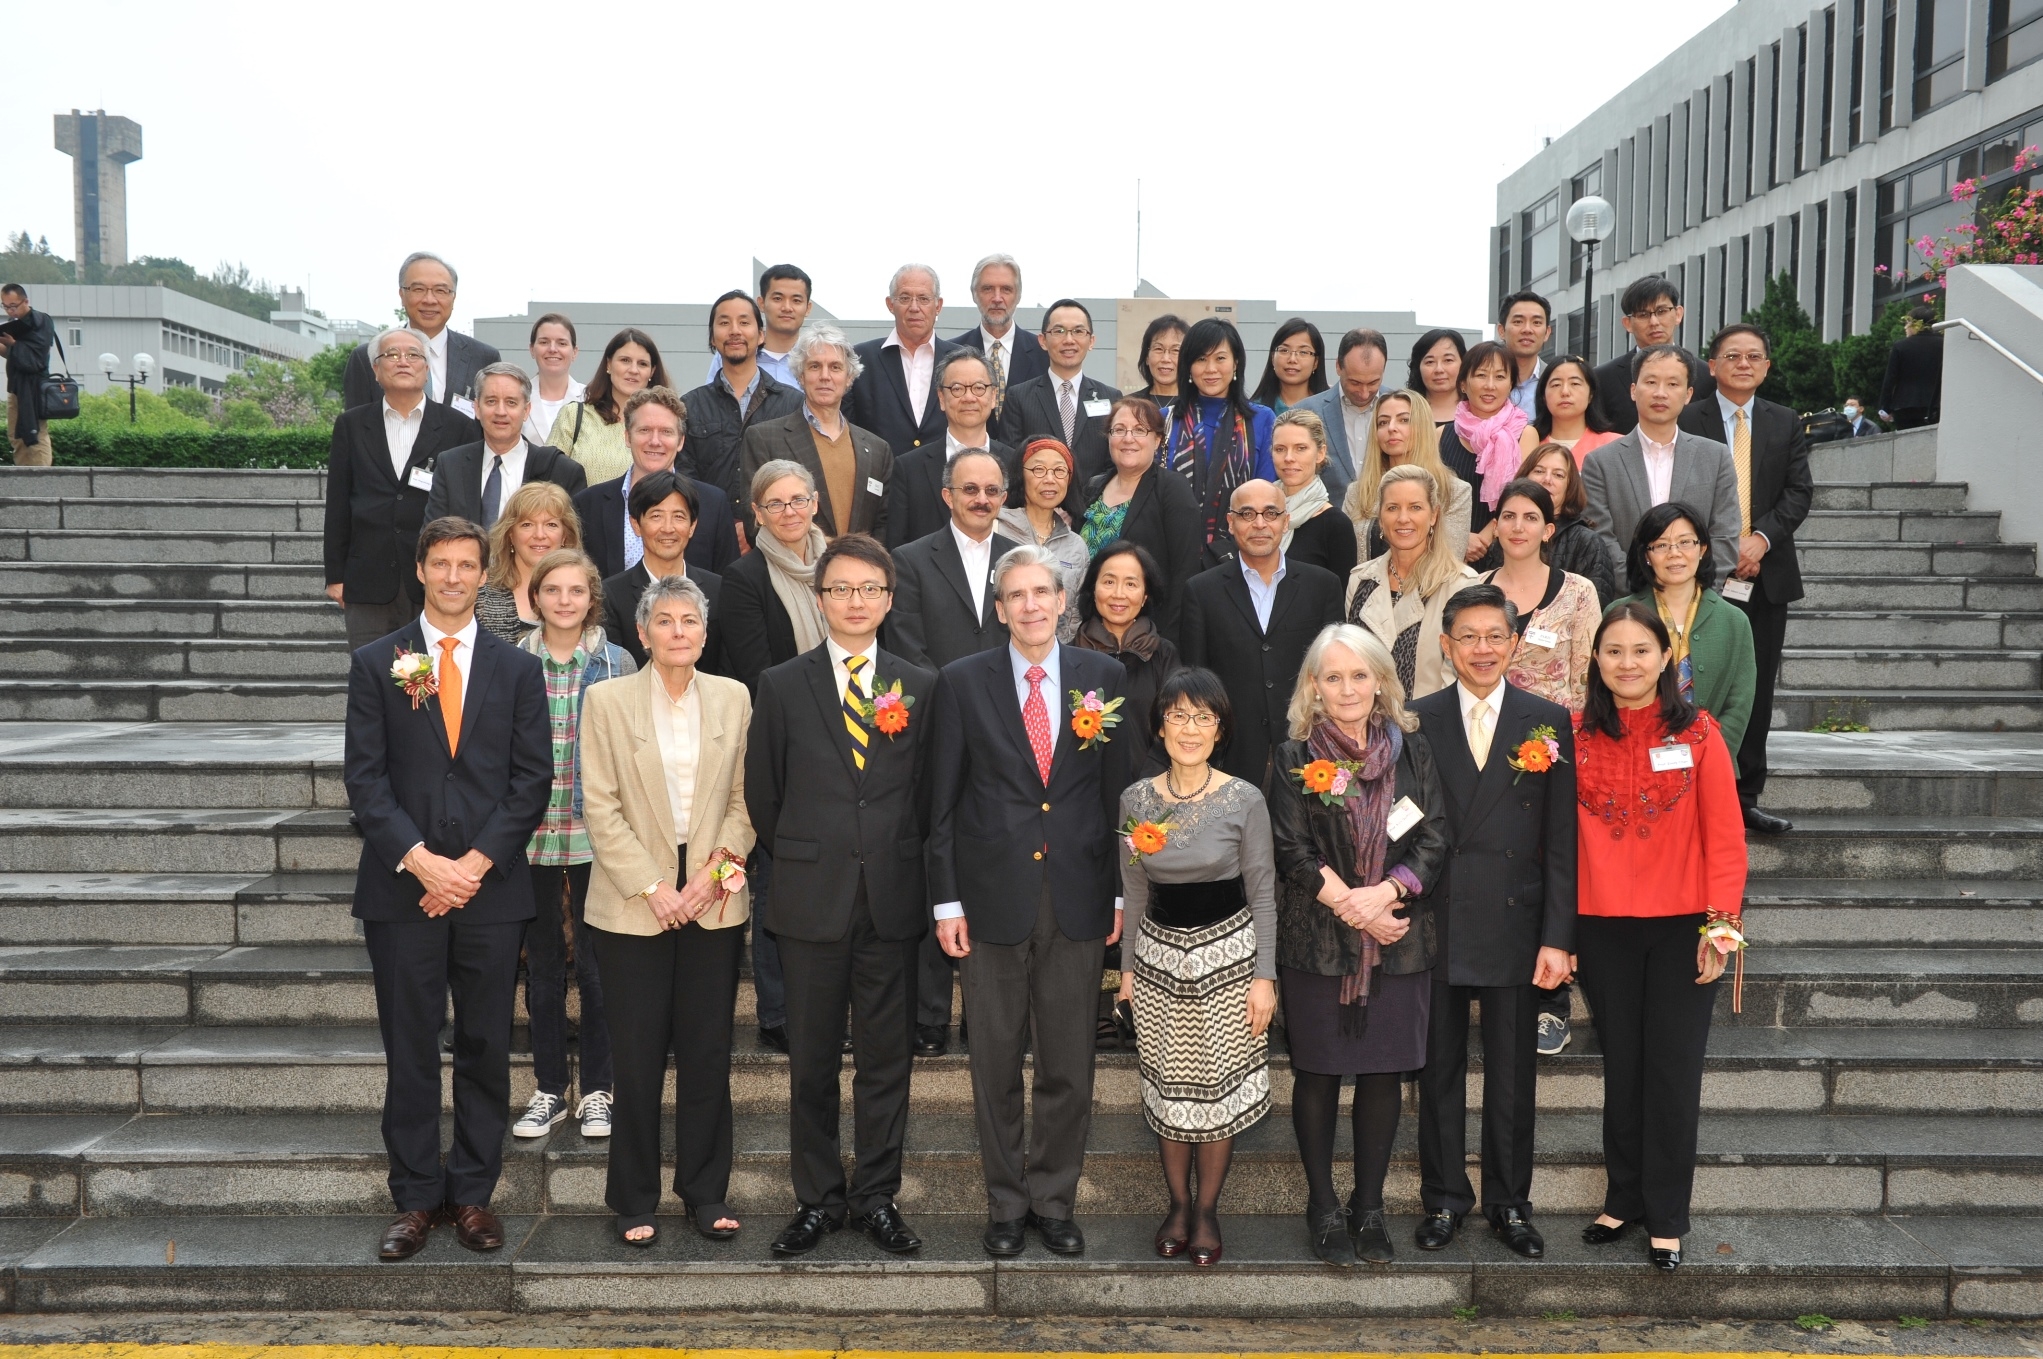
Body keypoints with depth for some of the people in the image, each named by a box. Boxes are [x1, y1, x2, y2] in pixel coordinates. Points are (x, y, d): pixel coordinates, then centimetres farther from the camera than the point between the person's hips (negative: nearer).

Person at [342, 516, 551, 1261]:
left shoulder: (518, 668, 7)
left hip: (491, 886, 1)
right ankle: (417, 1198, 18)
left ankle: (473, 1192, 20)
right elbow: (365, 776, -1)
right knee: (409, 1051, 6)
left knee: (486, 1047, 7)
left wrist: (475, 863, -9)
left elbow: (533, 779, 2)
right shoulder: (375, 663, 5)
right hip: (401, 888, -1)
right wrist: (419, 860, -13)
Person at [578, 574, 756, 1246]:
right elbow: (600, 808, -4)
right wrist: (653, 888, -10)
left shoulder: (733, 698, 5)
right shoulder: (607, 700, -1)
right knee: (637, 1057, 4)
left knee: (708, 1052, 7)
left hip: (714, 902, 2)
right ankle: (635, 1199, 20)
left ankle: (705, 1190, 21)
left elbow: (745, 799, 6)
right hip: (633, 902, -2)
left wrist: (715, 870, -7)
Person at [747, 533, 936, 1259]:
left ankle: (877, 1197, 21)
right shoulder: (782, 686, 3)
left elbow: (929, 795, 8)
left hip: (893, 898, 1)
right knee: (811, 1062, 7)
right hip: (811, 899, 0)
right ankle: (817, 1200, 20)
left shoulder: (921, 686, 5)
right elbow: (762, 793, 8)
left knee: (885, 1058, 8)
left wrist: (899, 862, 5)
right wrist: (797, 860, 9)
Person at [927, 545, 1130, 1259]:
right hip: (993, 897, -1)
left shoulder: (1104, 677, 4)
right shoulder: (963, 682, 0)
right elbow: (943, 801, 1)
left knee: (1069, 1065, 9)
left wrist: (1121, 891, 3)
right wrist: (946, 900, -3)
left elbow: (1118, 791, 6)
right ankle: (1006, 1204, 26)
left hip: (1078, 898, 1)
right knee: (996, 1065, 10)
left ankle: (1054, 1200, 27)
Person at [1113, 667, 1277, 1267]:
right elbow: (1134, 890, 8)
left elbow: (1263, 894, -3)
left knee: (1218, 1083, 4)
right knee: (1169, 1084, 9)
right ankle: (1178, 1203, 26)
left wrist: (1265, 975, -5)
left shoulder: (1244, 801, -9)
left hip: (1228, 953, -2)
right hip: (1159, 953, 2)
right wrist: (1128, 965, 9)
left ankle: (1207, 1209, 21)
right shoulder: (1136, 799, -1)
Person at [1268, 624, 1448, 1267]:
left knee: (1384, 1072, 8)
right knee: (1318, 1073, 7)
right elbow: (1292, 852, -6)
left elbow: (1434, 840, -1)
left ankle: (1368, 1208, 23)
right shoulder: (1296, 758, -1)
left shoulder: (1411, 750, 5)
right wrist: (1352, 907, -14)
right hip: (1317, 942, -2)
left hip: (1399, 942, 2)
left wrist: (1385, 892, -15)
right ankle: (1323, 1208, 22)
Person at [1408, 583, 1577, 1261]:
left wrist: (1557, 938, -5)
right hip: (1435, 926, 0)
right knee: (1439, 1071, 11)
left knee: (1513, 1075, 10)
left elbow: (1561, 842, 0)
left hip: (1516, 926, 0)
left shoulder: (1548, 722, 2)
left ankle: (1510, 1203, 26)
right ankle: (1444, 1199, 26)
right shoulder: (1415, 721, 1)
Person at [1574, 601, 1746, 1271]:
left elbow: (1724, 836, -4)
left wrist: (1720, 921, -10)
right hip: (1602, 927, 2)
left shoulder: (1698, 733, -3)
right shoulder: (1577, 736, 1)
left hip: (1681, 927, -1)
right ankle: (1624, 1200, 28)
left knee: (1673, 1070, 5)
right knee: (1621, 1066, 13)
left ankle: (1666, 1217, 19)